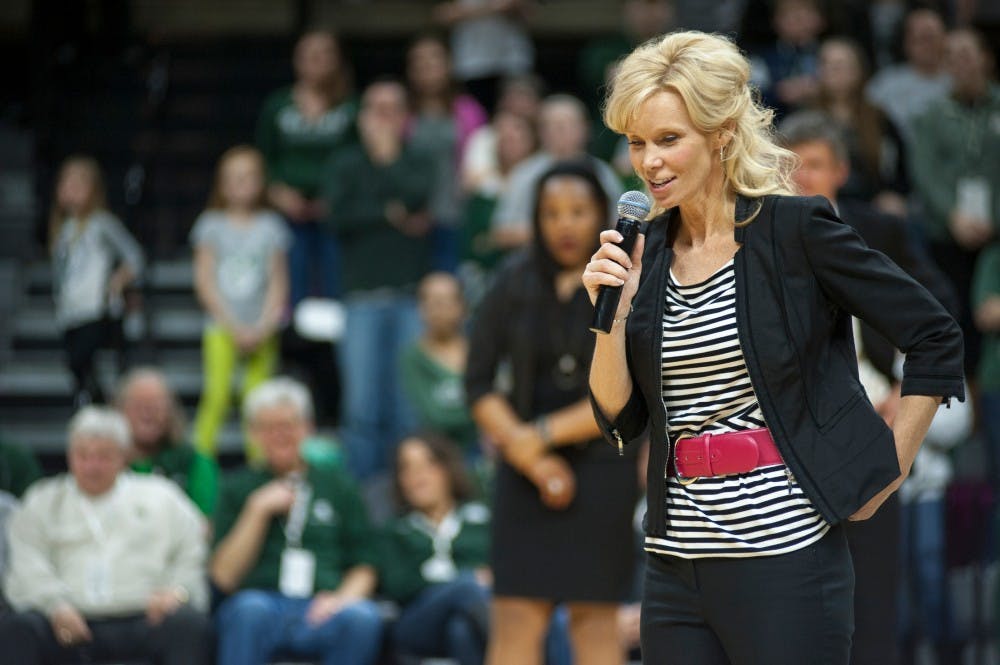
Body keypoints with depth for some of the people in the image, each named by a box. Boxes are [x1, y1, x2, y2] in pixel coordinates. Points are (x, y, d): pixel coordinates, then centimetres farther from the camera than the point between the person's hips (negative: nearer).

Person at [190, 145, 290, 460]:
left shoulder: (270, 227, 6)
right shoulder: (212, 225, 4)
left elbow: (278, 283, 5)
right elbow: (205, 281, 1)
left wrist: (263, 327, -8)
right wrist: (235, 327, -6)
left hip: (260, 330, 1)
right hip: (221, 327, -1)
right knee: (217, 393, -15)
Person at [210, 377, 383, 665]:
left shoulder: (337, 484, 21)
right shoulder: (238, 487, 19)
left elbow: (363, 569, 17)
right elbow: (224, 576, 8)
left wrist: (344, 598, -5)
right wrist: (258, 510, 1)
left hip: (321, 609, 1)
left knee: (363, 617, -34)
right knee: (251, 609, -38)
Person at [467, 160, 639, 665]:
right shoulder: (514, 284, 8)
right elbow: (478, 382, 6)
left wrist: (545, 434, -8)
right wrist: (527, 453, -6)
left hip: (602, 467, -3)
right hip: (525, 471, 3)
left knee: (594, 621, -3)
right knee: (515, 618, -5)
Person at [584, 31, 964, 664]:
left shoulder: (795, 229, -6)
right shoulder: (646, 253, 10)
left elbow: (936, 338, -3)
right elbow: (620, 420, 8)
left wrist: (889, 471, -3)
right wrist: (613, 315, -6)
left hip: (787, 554, -5)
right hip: (677, 560, 5)